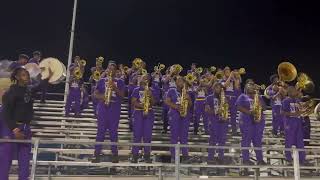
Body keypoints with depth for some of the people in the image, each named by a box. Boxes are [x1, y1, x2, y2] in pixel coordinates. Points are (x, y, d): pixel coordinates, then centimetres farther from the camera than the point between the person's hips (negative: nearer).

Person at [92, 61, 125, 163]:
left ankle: (114, 154, 7)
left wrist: (114, 87, -15)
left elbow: (122, 95, -1)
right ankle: (97, 154, 4)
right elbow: (95, 94, 7)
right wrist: (102, 97, -14)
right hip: (103, 108, 1)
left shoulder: (119, 82, 9)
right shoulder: (101, 81, 12)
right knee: (101, 131, 0)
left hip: (115, 109, 0)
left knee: (113, 131, 1)